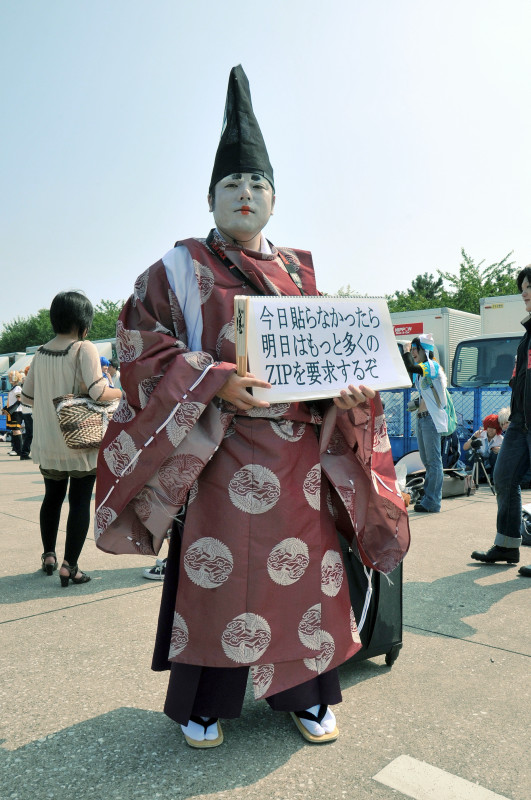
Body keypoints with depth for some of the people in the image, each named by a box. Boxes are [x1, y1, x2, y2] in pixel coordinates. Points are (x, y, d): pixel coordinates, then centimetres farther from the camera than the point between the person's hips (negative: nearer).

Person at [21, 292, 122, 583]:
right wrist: (122, 392, -5)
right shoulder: (84, 349, -13)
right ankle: (69, 565, 6)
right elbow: (98, 392, -23)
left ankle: (48, 554, 32)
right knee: (80, 502, 4)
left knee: (52, 498, 21)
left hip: (48, 443, 6)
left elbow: (27, 396, 10)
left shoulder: (41, 353, 5)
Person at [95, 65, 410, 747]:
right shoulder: (183, 268, 4)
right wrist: (215, 379, -19)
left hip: (299, 446, 4)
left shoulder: (299, 272, 15)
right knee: (216, 567, 0)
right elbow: (142, 345, -5)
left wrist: (350, 385, -7)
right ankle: (202, 705, 21)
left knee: (304, 563, 7)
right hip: (219, 445, -3)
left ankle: (306, 694, 27)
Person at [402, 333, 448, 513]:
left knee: (433, 461, -5)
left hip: (432, 418, -10)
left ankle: (432, 502, -2)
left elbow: (411, 368, -29)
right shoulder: (422, 369, 17)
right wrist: (417, 403, 11)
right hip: (421, 418, 10)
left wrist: (405, 351, -13)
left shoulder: (433, 366, -11)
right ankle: (428, 497, 22)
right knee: (427, 461, 14)